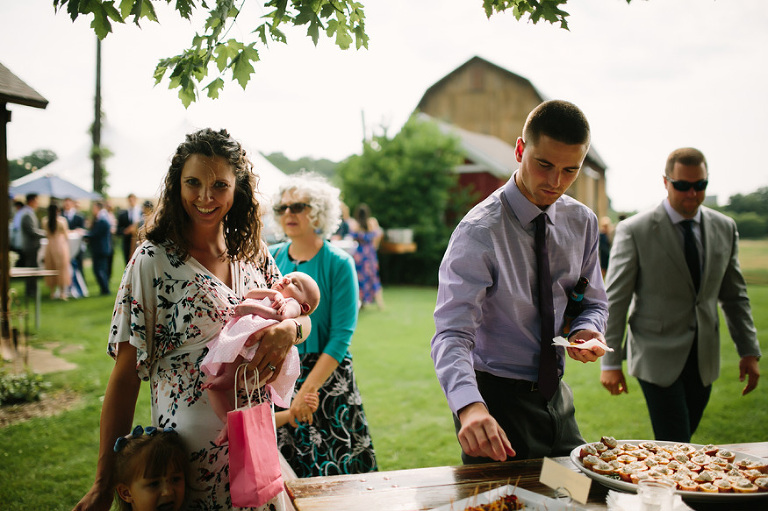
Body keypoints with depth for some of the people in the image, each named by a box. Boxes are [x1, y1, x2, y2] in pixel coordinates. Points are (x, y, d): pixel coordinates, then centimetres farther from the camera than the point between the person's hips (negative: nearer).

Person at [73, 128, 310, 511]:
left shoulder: (254, 255, 4)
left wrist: (289, 327, -16)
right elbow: (125, 376, -10)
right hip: (187, 451, -4)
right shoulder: (154, 260, -10)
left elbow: (301, 318, 10)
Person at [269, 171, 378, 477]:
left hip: (326, 375, -3)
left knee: (331, 471, 0)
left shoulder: (338, 263, -6)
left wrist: (308, 389, -17)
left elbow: (341, 336, -11)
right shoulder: (270, 258, 5)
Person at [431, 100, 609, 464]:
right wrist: (469, 405, -47)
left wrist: (587, 331, -11)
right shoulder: (479, 232, -21)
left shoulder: (582, 222, 0)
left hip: (556, 397, 6)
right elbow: (451, 334, -29)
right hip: (497, 401, -6)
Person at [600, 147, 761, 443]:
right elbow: (615, 299, -8)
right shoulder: (634, 231, -9)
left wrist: (749, 351, 9)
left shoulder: (725, 228, 7)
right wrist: (611, 362, -10)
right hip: (658, 356, -5)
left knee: (683, 442, 12)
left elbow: (734, 294, 14)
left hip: (704, 358, 5)